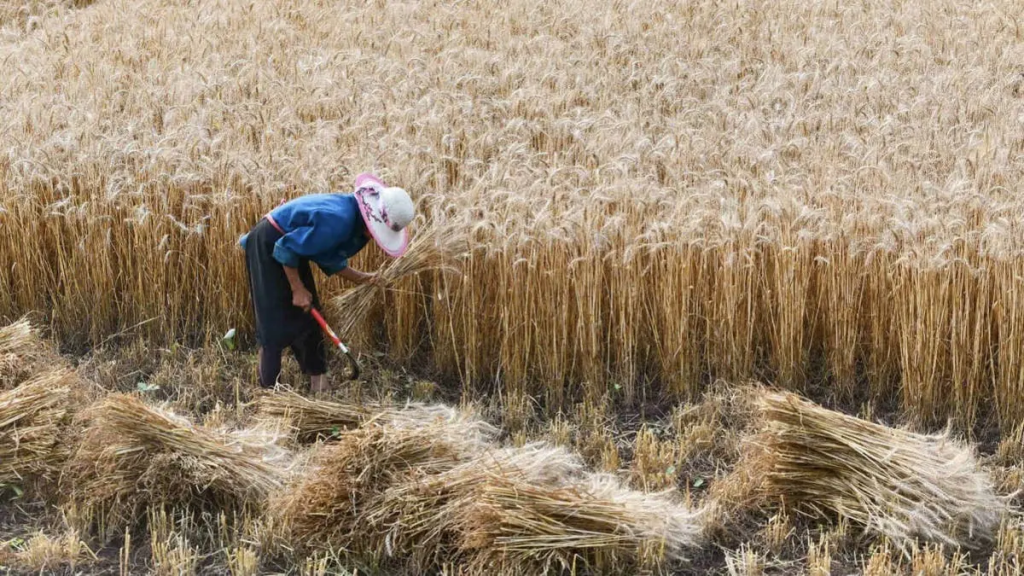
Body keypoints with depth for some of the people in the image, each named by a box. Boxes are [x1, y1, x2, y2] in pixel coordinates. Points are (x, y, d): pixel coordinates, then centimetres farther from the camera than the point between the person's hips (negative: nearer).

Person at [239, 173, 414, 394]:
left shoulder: (356, 222, -5)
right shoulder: (337, 220, -34)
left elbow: (330, 258, 4)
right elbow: (286, 249, -29)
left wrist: (359, 277, -7)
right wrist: (298, 289, -19)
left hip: (290, 245, 10)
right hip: (269, 248, -10)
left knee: (308, 316, 11)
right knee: (275, 324, -9)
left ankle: (318, 383, 19)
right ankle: (268, 390, -2)